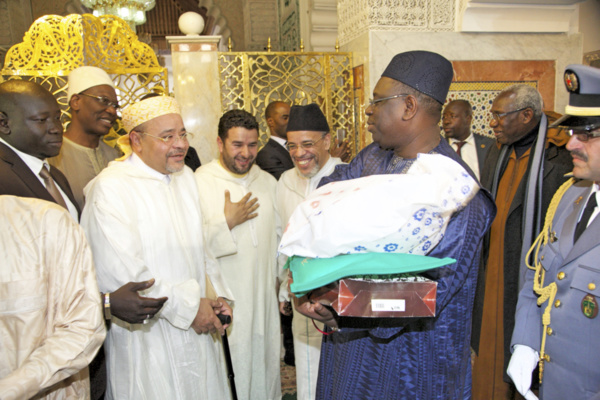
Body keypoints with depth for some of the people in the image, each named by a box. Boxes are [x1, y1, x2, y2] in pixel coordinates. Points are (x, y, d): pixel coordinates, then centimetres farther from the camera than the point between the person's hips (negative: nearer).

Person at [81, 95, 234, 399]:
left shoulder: (184, 176, 7)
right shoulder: (110, 188, -17)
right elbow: (120, 273, -23)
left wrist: (215, 294, 2)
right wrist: (188, 306, -16)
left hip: (195, 328, 7)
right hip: (146, 335, -7)